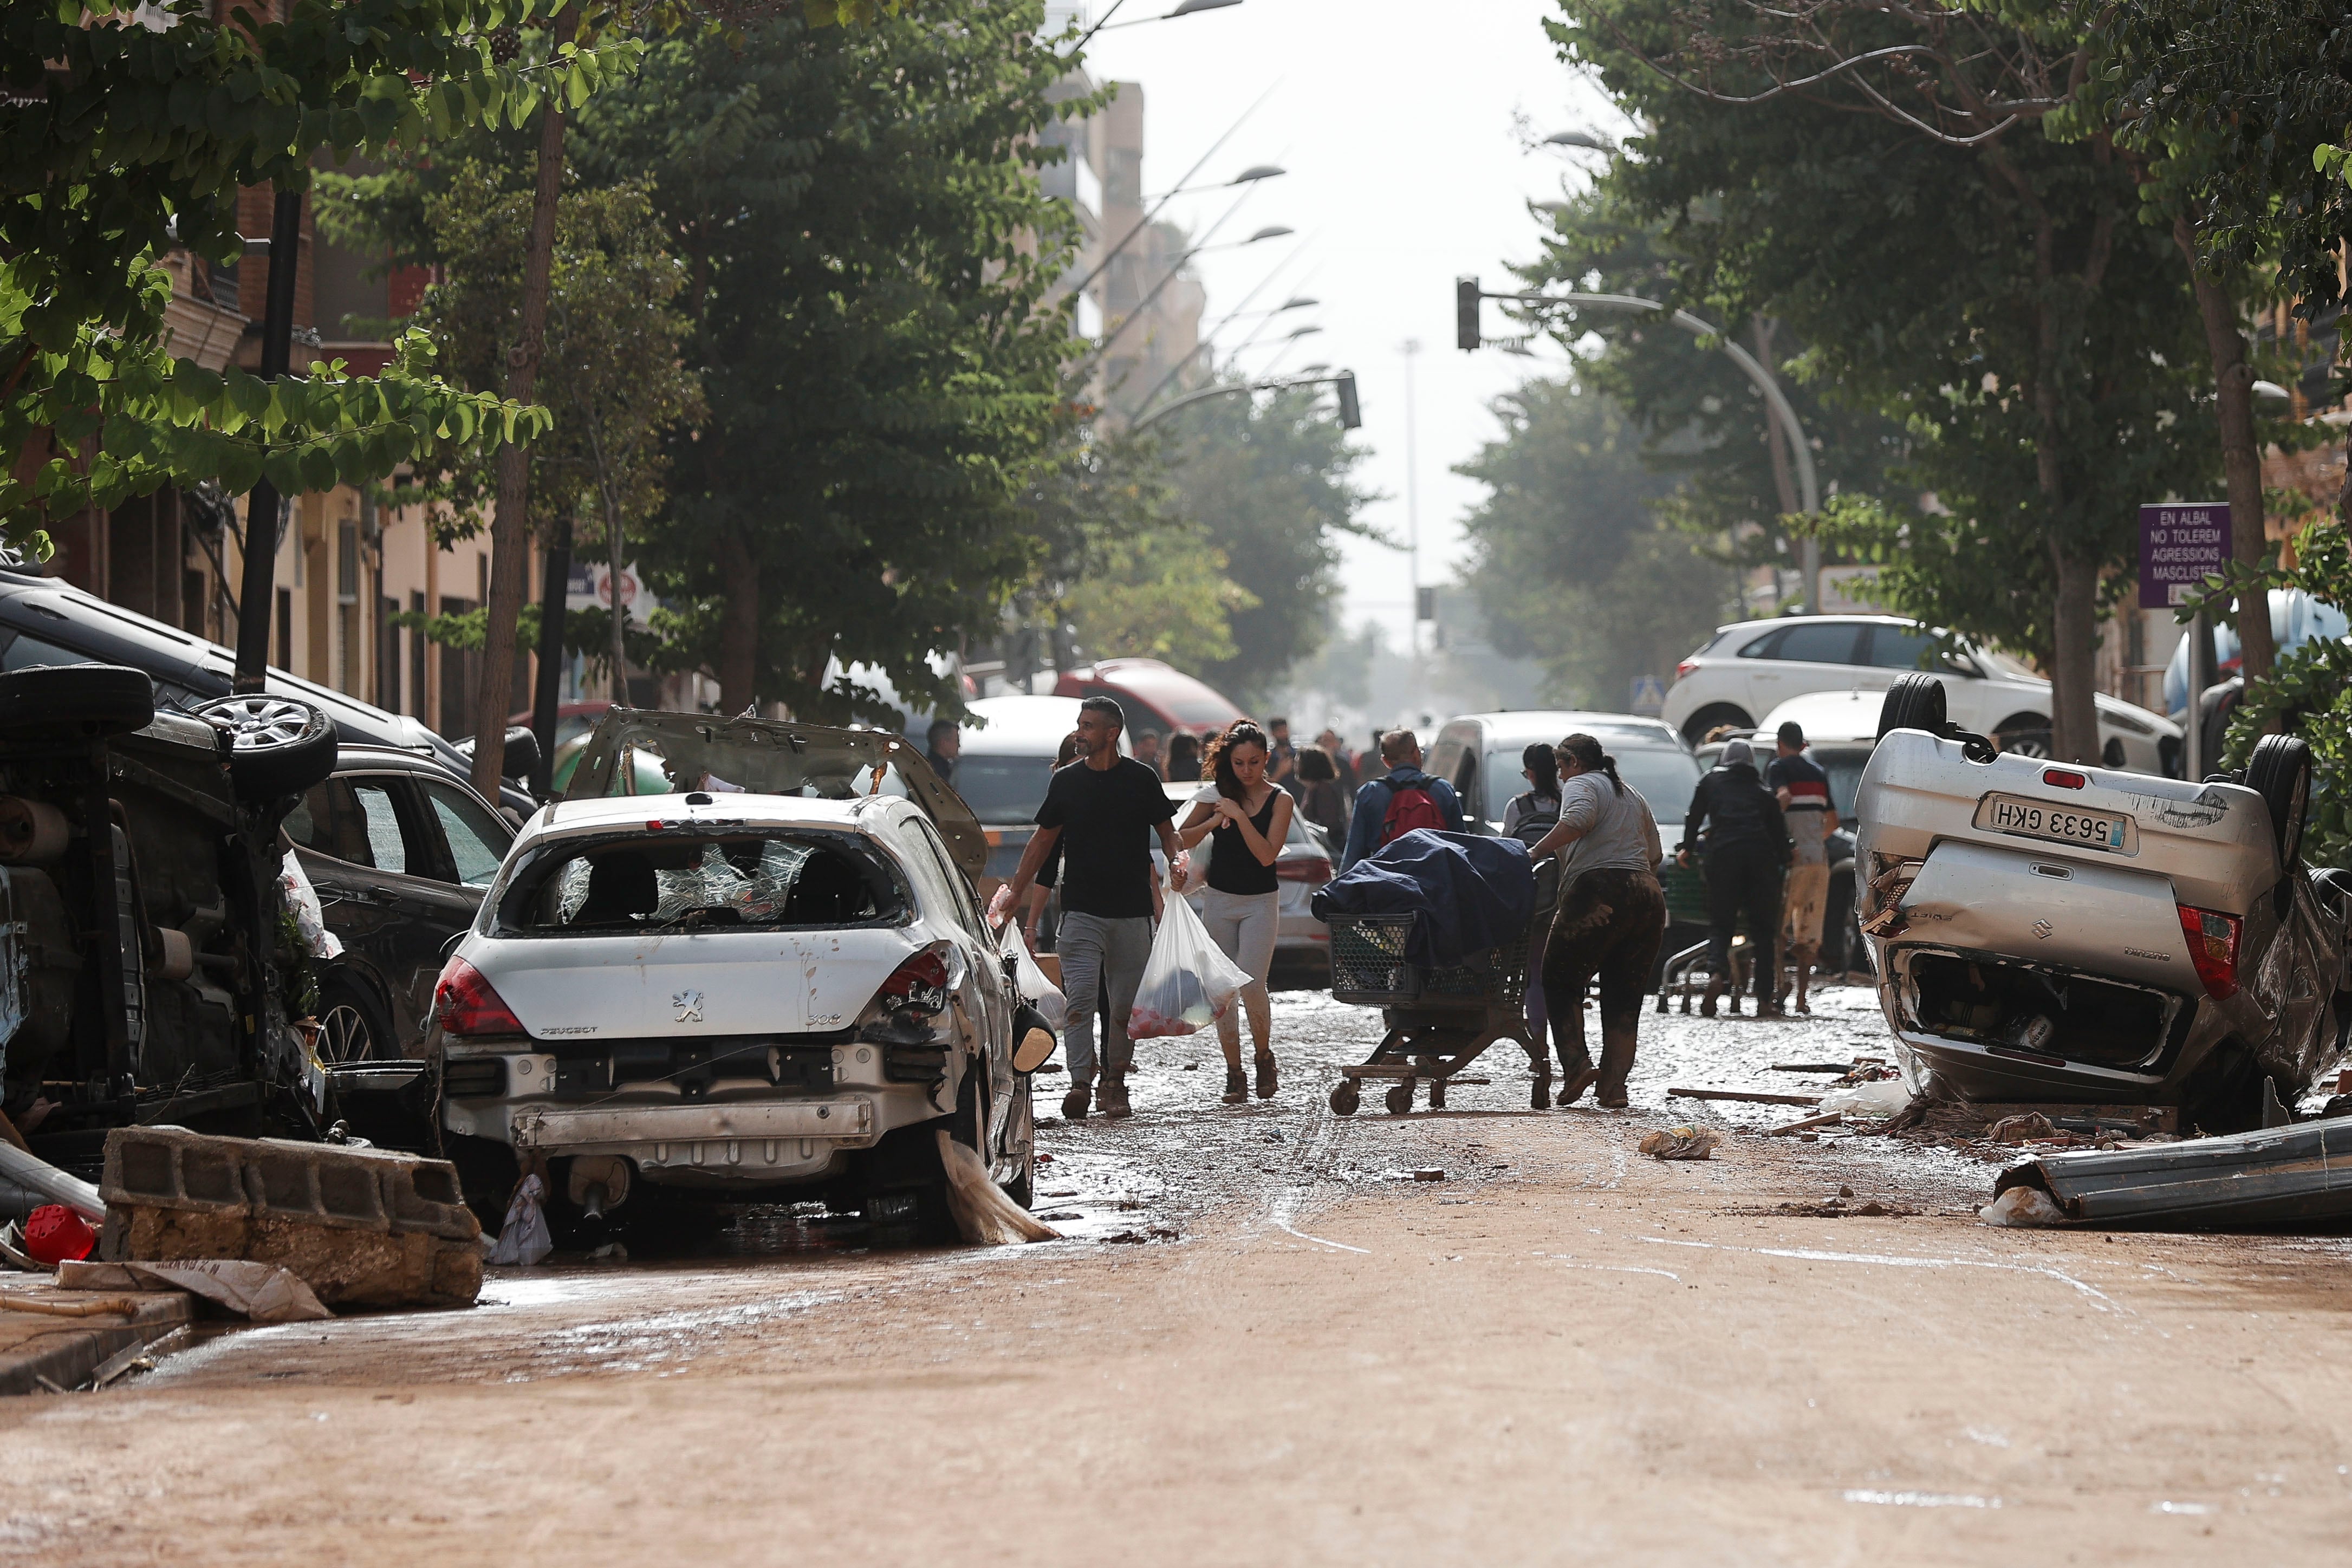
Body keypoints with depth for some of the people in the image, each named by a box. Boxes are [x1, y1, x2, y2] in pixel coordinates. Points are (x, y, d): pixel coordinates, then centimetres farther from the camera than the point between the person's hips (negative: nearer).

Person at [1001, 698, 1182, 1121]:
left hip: (1132, 911, 0)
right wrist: (1017, 890, 11)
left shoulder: (1141, 780, 3)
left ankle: (1115, 1082, 13)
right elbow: (1044, 838, 14)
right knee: (1079, 998, -12)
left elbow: (1166, 831, 10)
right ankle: (1080, 1082, -14)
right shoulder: (1067, 781, 7)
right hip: (1081, 908, 0)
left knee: (1125, 1004, 3)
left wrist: (1176, 862, -11)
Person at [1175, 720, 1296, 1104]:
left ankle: (1264, 1055, 10)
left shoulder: (1279, 800, -3)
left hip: (1261, 902, -3)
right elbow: (1181, 840, 3)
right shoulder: (1217, 794, 2)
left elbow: (1267, 855, -13)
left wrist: (1240, 816, -21)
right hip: (1219, 899, 3)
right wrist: (1213, 822, -14)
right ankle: (1234, 1073, 8)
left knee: (1251, 985, -14)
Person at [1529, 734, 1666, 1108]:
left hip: (1598, 893, -7)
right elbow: (1655, 854, 27)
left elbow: (1578, 820, -17)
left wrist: (1535, 852, -13)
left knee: (1560, 982, 3)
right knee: (1624, 996, 9)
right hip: (1648, 896, 7)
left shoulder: (1580, 784, 5)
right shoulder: (1632, 797, 29)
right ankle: (1614, 1084, 1)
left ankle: (1576, 1064, -13)